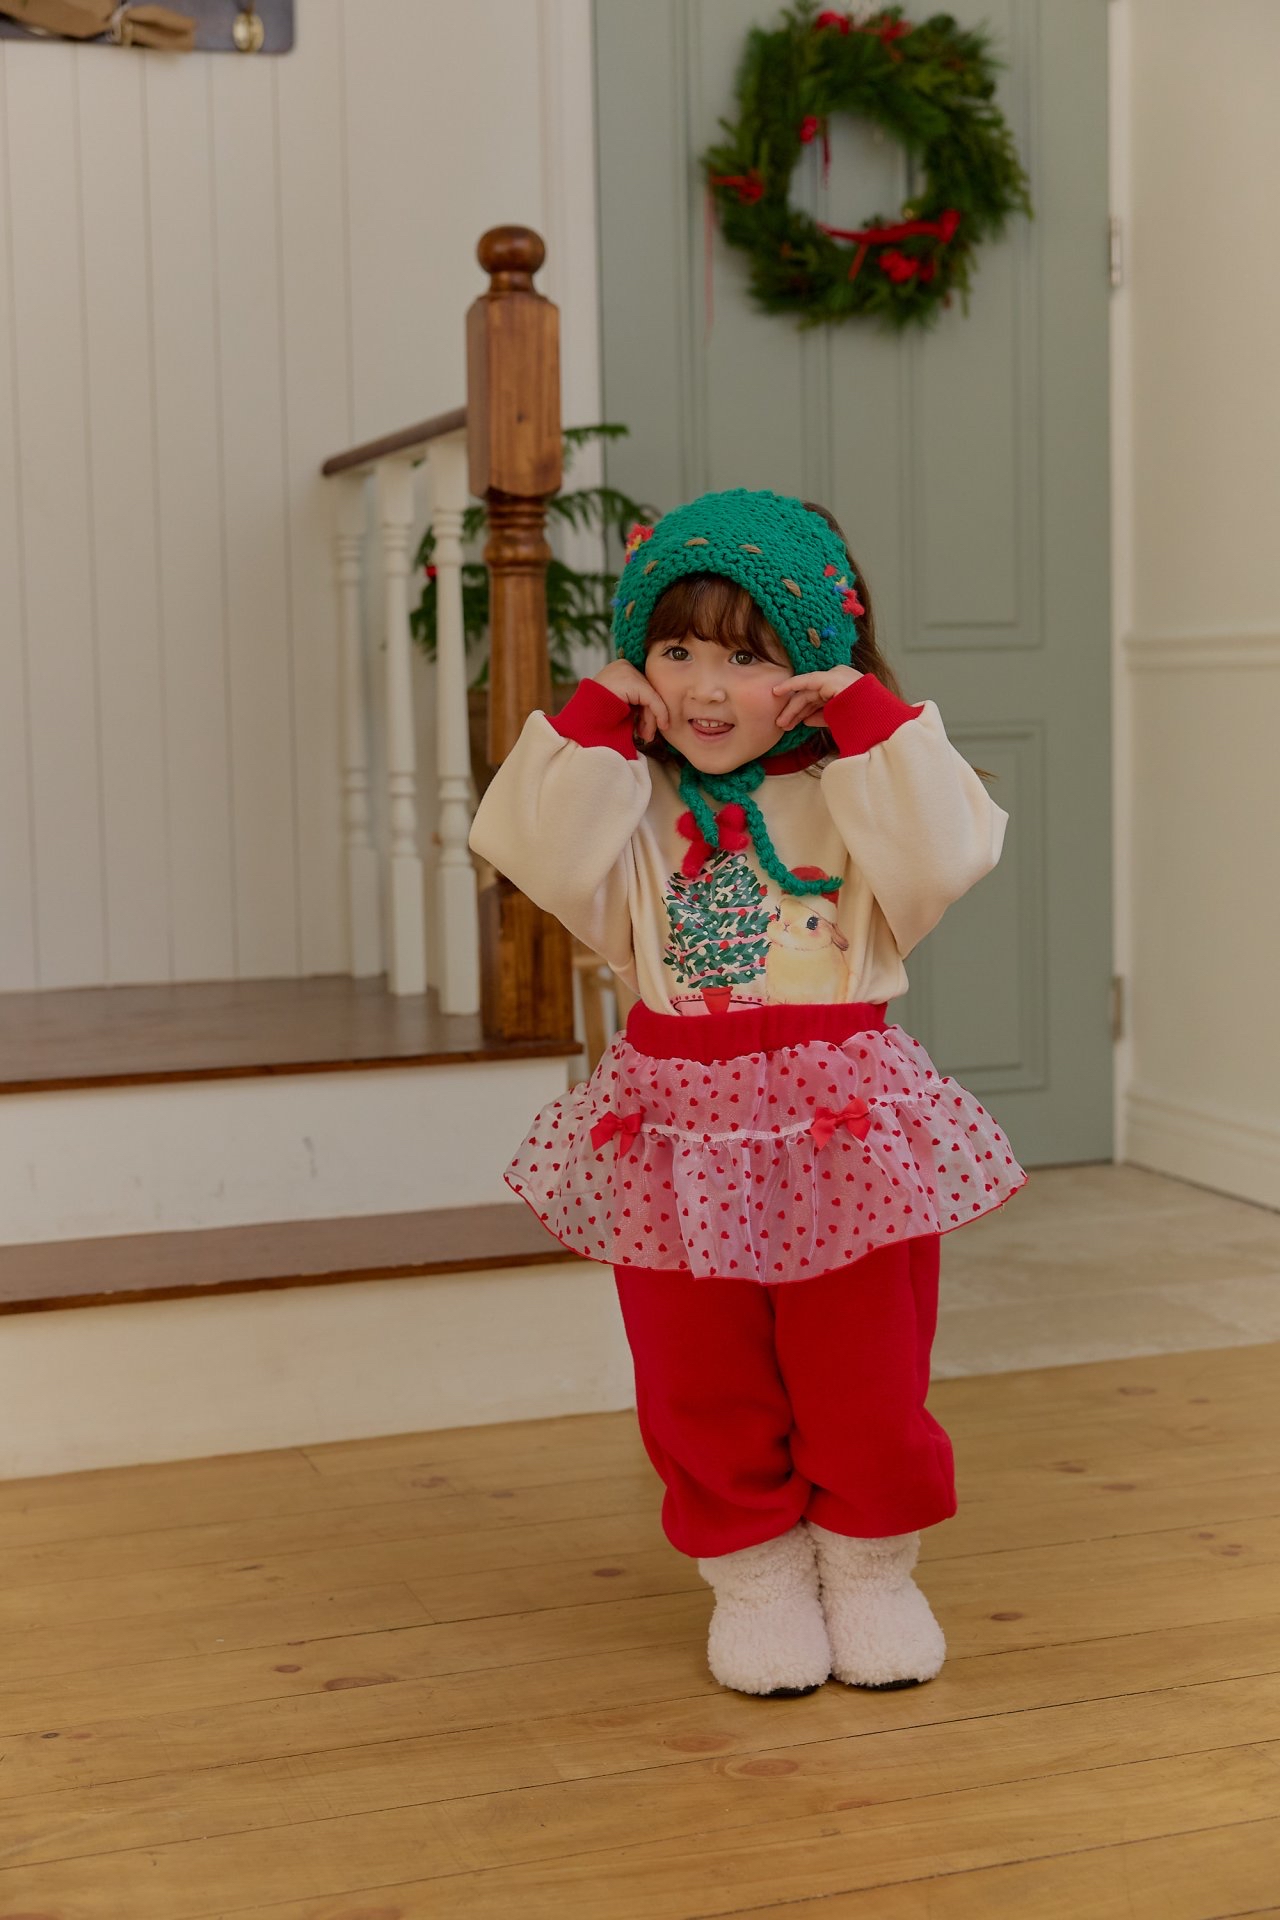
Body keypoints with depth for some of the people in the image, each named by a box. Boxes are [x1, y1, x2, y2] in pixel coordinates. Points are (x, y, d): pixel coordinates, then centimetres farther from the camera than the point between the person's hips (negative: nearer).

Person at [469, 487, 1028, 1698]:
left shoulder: (857, 792, 0)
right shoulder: (636, 806, 3)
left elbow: (943, 859, -18)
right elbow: (545, 861, -13)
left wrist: (870, 719, -15)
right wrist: (596, 725, -9)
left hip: (840, 1127, -1)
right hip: (679, 1124, 2)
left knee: (866, 1386, 8)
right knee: (702, 1394, 11)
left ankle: (869, 1565, 31)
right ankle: (753, 1574, 31)